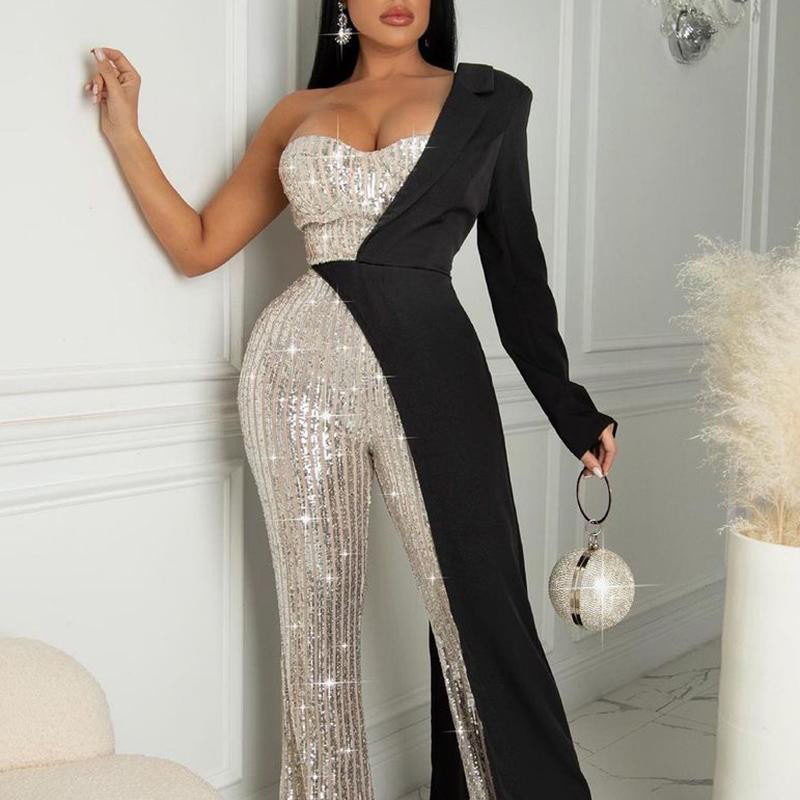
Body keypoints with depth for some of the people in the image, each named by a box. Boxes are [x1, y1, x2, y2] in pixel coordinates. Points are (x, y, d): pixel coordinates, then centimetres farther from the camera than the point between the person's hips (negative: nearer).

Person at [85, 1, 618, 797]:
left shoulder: (488, 98, 11)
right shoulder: (297, 111, 16)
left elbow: (513, 261, 12)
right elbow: (197, 246, 15)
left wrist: (568, 407, 12)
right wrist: (123, 128, 10)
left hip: (429, 365, -1)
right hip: (300, 365, 2)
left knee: (476, 600, 0)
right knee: (316, 607, 7)